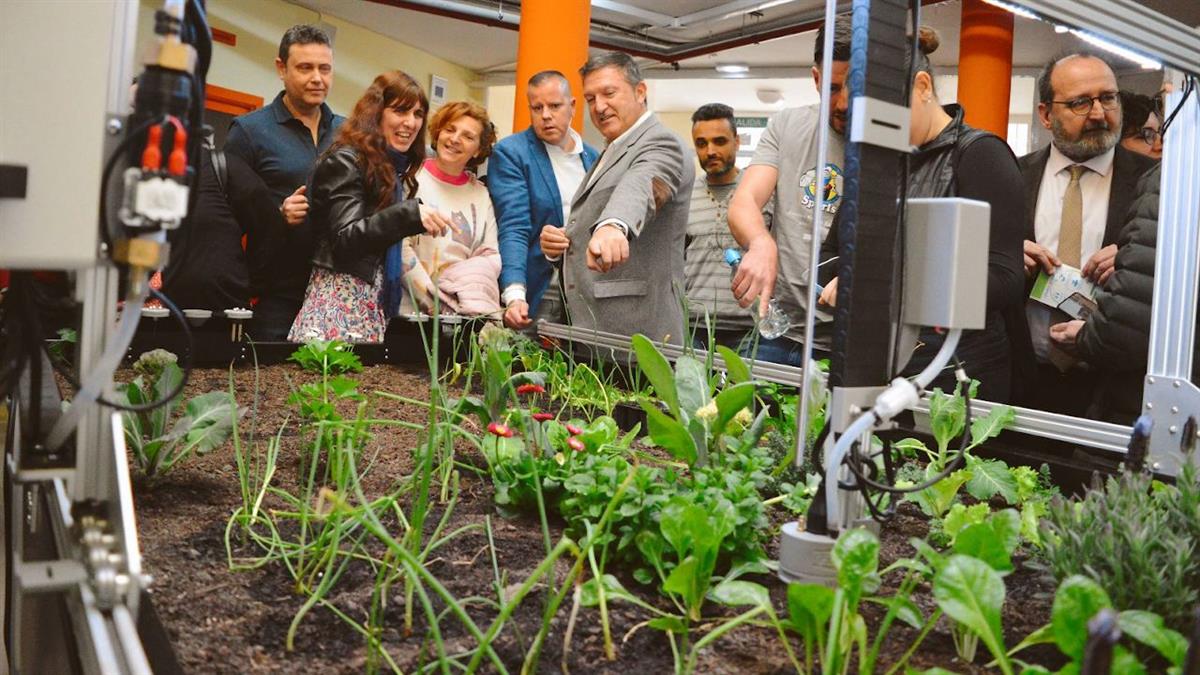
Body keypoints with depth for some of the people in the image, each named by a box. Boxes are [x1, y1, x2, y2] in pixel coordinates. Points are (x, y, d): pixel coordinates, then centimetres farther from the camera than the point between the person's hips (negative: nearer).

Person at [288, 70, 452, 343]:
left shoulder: (396, 169, 15)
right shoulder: (345, 161, -8)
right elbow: (346, 238, -20)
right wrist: (410, 214, -31)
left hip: (373, 304, 8)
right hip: (339, 300, -7)